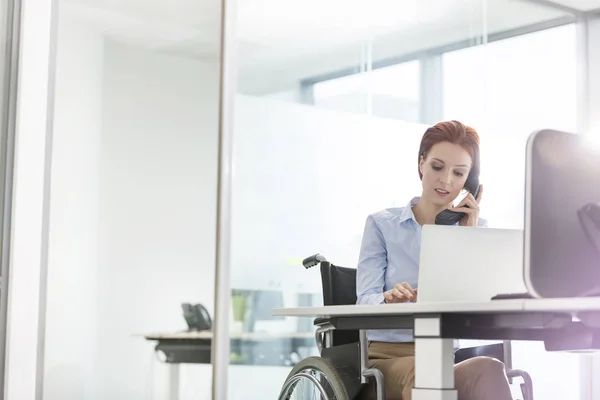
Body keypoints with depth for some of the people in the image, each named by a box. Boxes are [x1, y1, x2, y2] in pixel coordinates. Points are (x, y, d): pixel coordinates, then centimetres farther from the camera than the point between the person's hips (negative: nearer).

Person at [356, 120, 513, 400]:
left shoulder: (476, 229, 16)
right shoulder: (382, 225, 10)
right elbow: (365, 303, -5)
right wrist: (391, 299, -28)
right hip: (389, 358, -1)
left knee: (487, 370, -36)